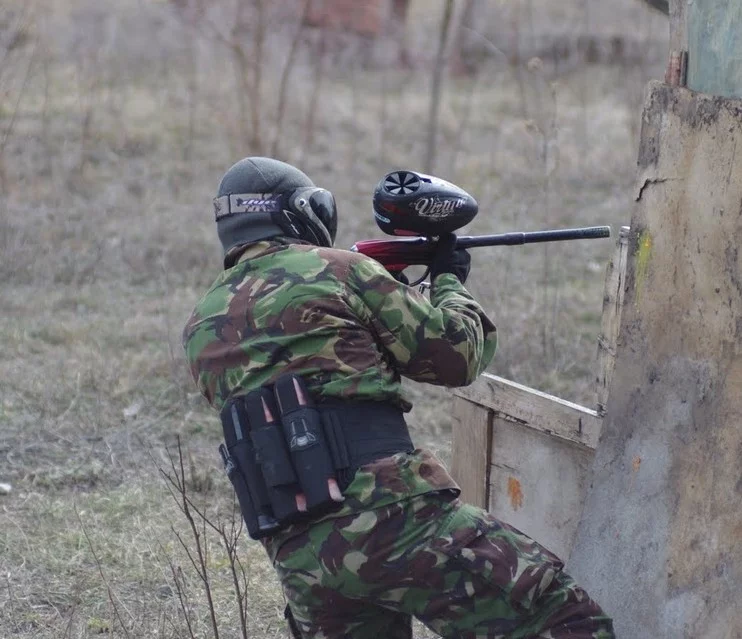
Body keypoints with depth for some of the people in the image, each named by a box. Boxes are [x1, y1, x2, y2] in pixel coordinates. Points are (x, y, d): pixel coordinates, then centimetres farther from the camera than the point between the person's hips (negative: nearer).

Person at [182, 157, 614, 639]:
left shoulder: (201, 329, 16)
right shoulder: (335, 270, 2)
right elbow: (456, 354, 7)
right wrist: (449, 282, 26)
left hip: (299, 558, 6)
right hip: (391, 518, -6)